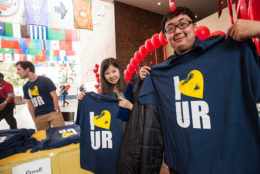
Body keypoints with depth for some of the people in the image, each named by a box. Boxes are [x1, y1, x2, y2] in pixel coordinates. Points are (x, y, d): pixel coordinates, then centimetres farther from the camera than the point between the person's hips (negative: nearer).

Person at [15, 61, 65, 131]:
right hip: (39, 117, 5)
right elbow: (29, 104, 14)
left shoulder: (45, 80, -5)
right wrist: (34, 118, 10)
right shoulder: (25, 87, 11)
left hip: (53, 112, -5)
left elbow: (54, 96, -6)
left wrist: (57, 111, -9)